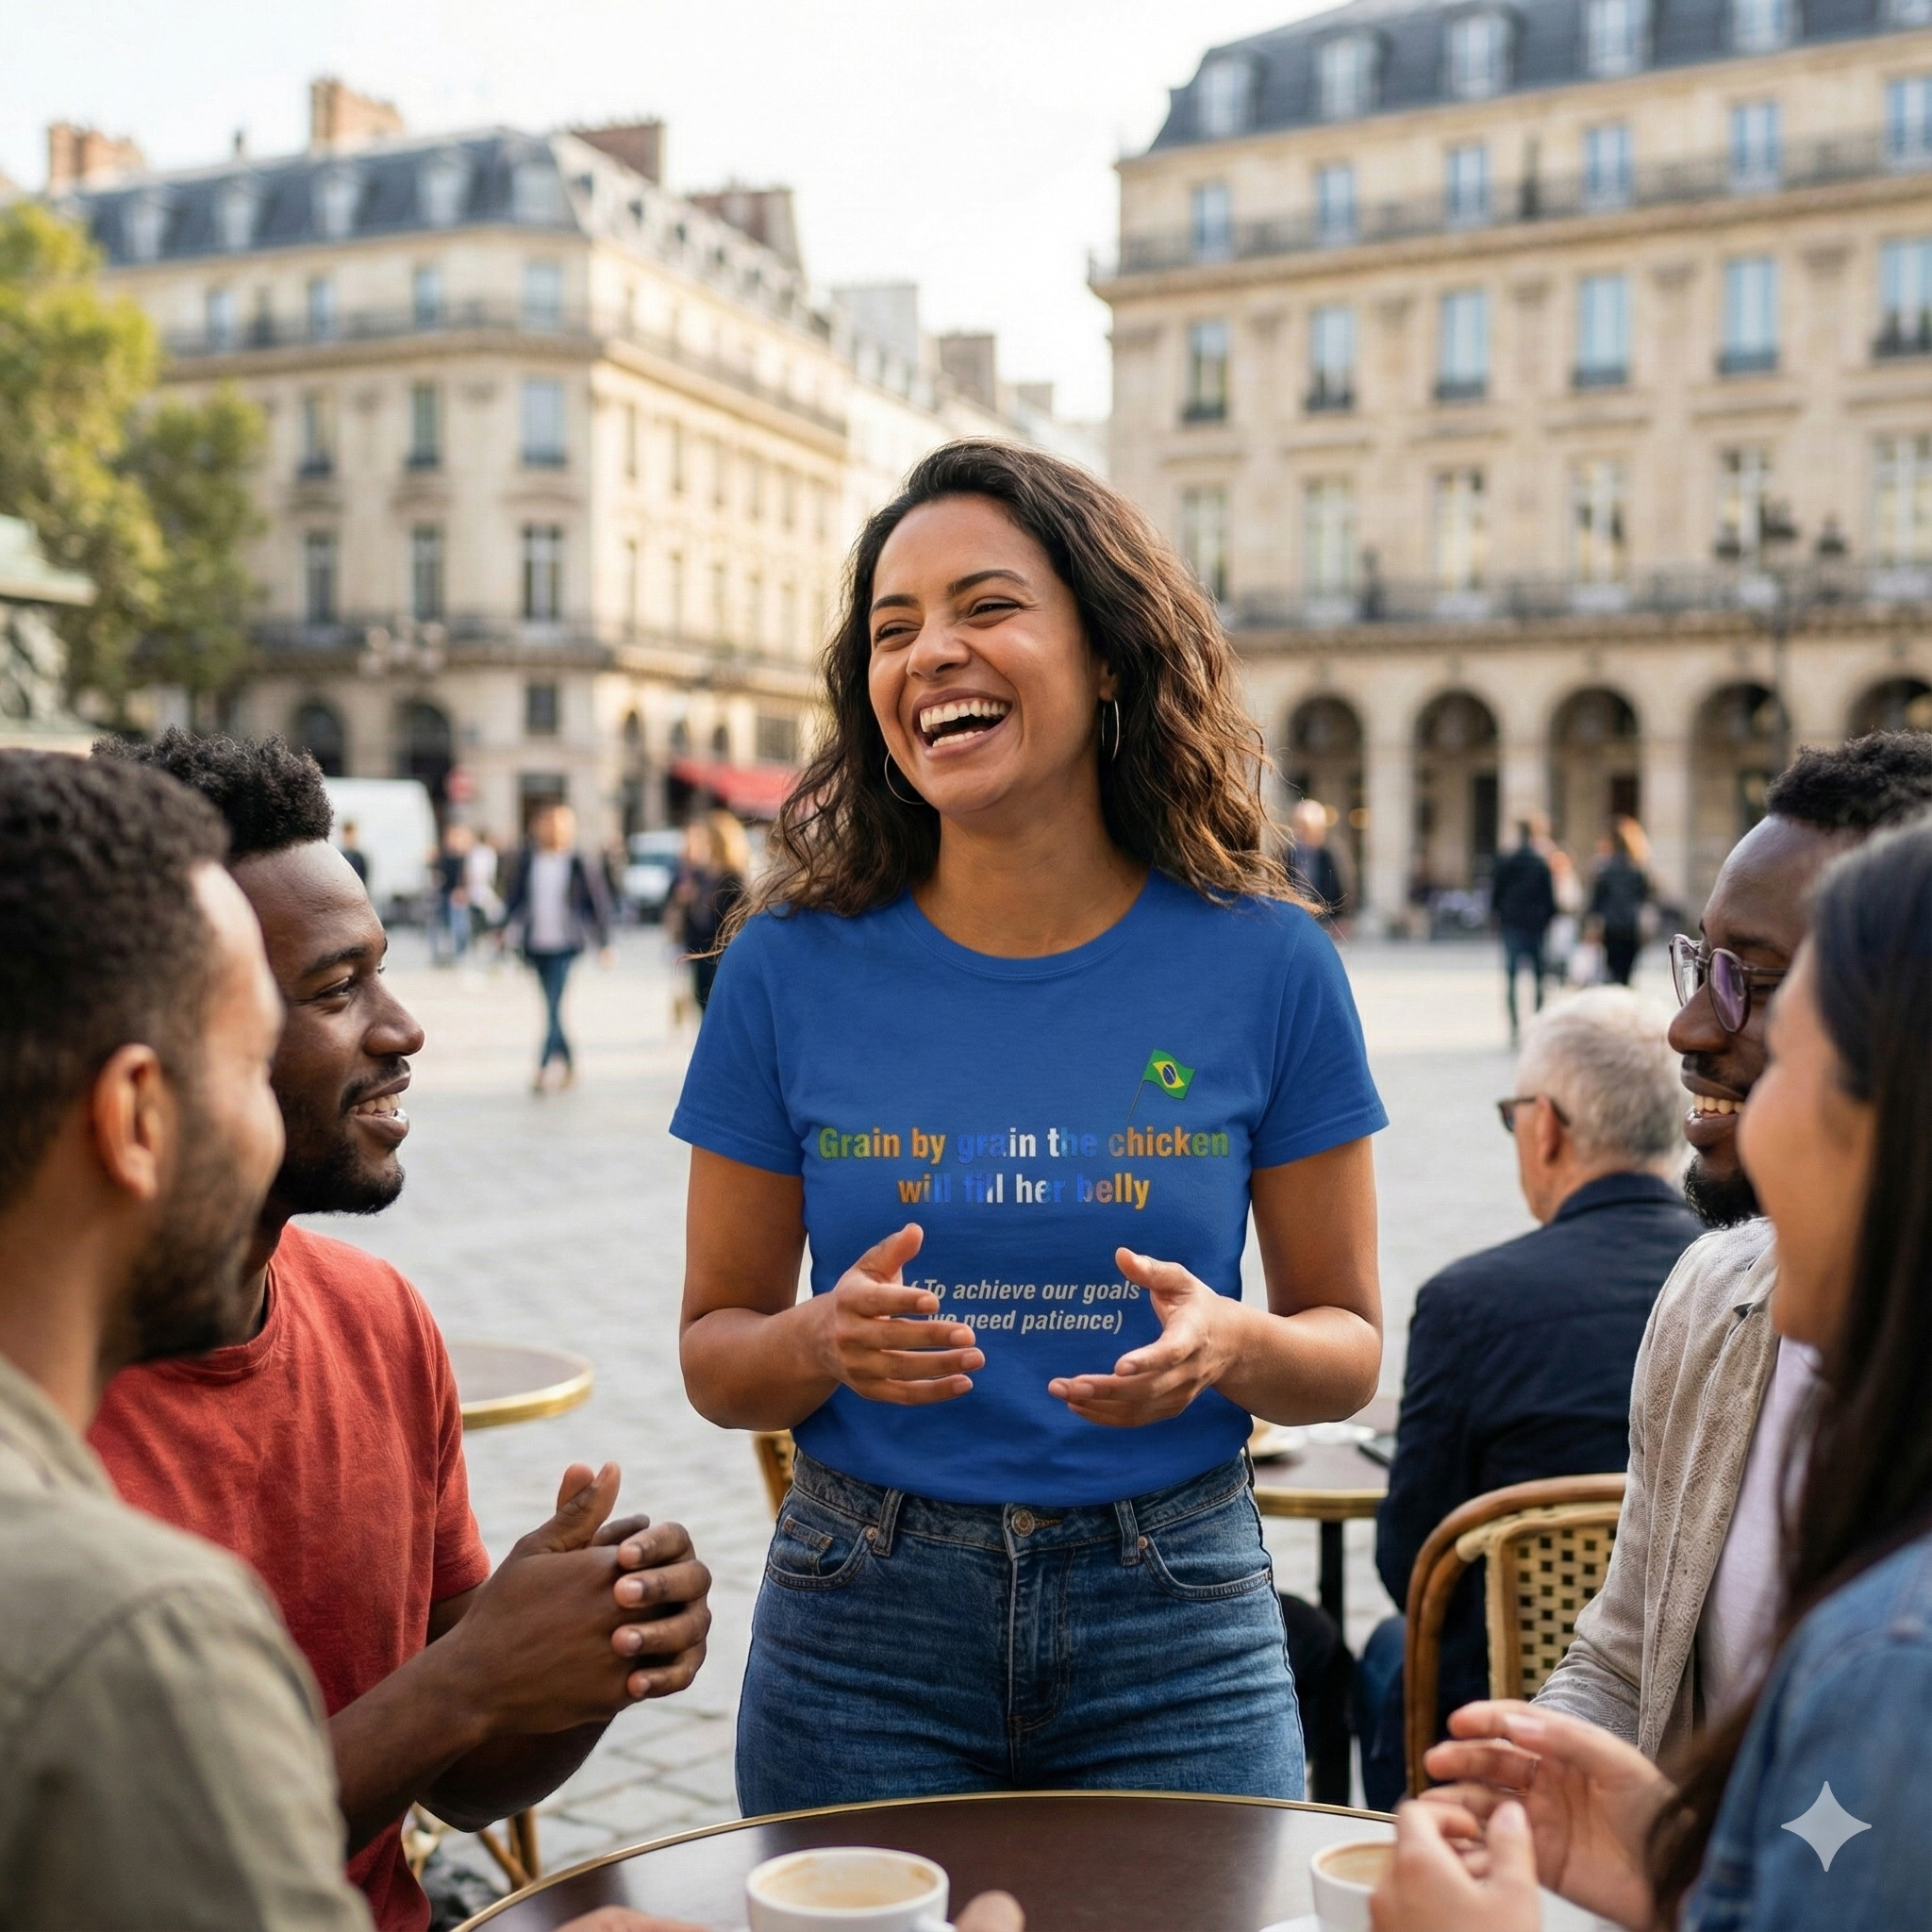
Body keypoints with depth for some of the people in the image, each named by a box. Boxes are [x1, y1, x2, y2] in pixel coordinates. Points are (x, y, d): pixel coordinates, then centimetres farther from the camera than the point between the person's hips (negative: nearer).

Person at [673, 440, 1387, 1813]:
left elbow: (1351, 1345, 1)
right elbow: (714, 1350, 1)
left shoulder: (1263, 963, -6)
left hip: (1175, 1627, 0)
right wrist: (826, 1343, -20)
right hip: (863, 1622, 1)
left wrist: (1229, 1345, -20)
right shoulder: (793, 969, -5)